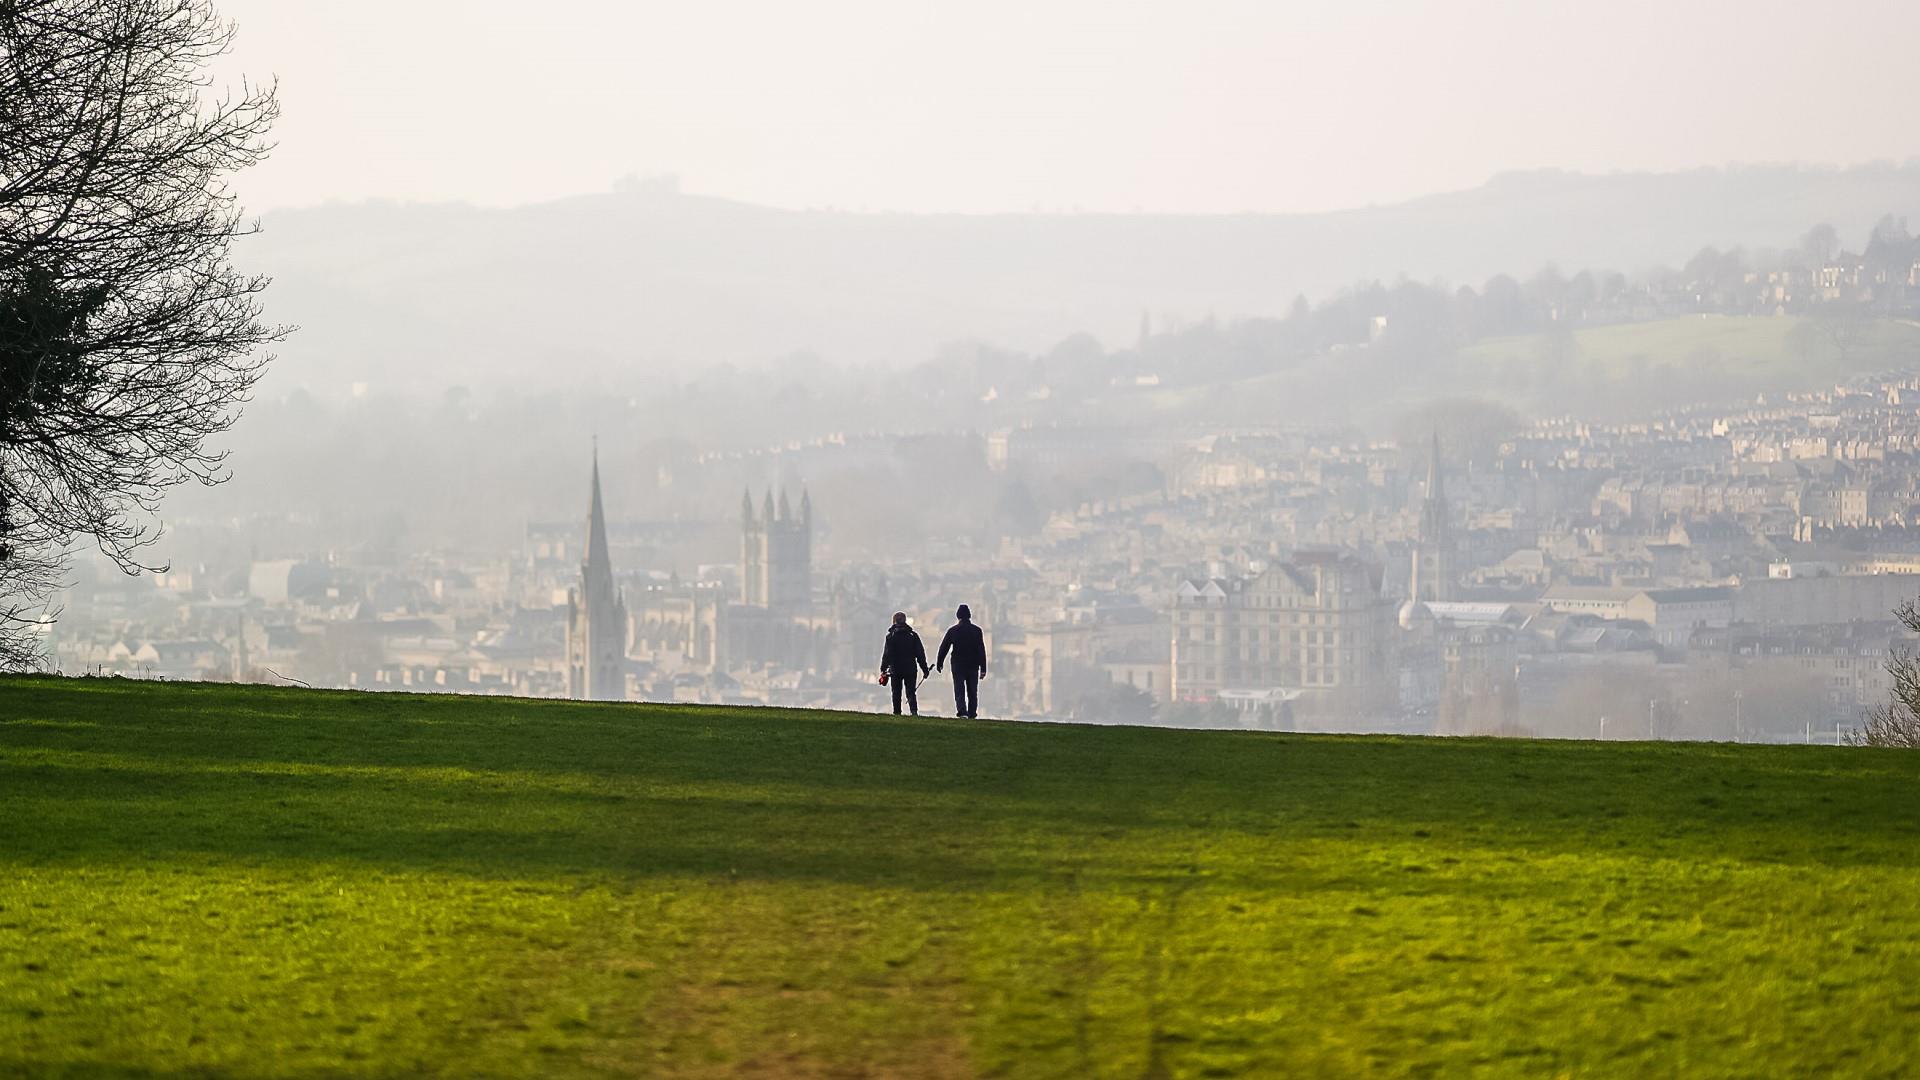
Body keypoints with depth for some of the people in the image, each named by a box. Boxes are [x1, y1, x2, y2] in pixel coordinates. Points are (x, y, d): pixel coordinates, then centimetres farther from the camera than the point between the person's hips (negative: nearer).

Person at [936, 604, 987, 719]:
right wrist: (983, 669, 2)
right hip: (973, 666, 1)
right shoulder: (976, 631, 0)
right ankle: (972, 713, 9)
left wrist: (939, 663, 15)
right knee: (972, 691, 9)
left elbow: (944, 647, 3)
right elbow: (981, 650, 0)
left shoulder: (953, 630, -2)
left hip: (958, 665, -1)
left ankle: (961, 708, -24)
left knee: (959, 689, -2)